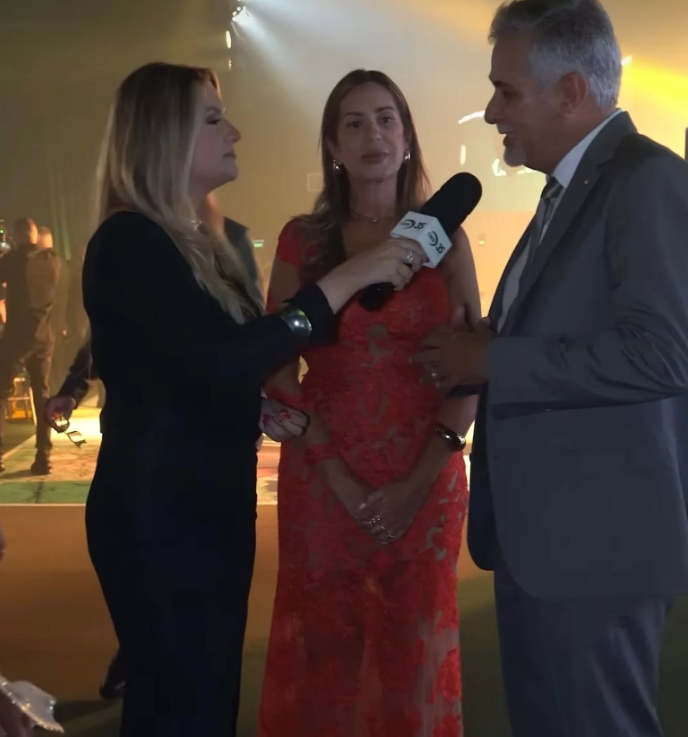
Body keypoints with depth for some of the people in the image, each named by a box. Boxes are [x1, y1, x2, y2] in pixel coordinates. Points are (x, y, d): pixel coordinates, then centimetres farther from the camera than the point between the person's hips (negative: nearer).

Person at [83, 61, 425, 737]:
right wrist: (349, 277, -25)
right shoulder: (129, 242, -17)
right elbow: (221, 359, -28)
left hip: (211, 503, 9)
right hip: (158, 512, -9)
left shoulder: (201, 242, 13)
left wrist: (264, 404, 1)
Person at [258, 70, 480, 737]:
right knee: (324, 652, 8)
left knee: (414, 651, 10)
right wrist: (340, 477, -9)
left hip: (427, 482, 0)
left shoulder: (442, 236, 3)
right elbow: (278, 371, 0)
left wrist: (418, 481, -10)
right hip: (322, 481, 0)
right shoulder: (303, 240, 2)